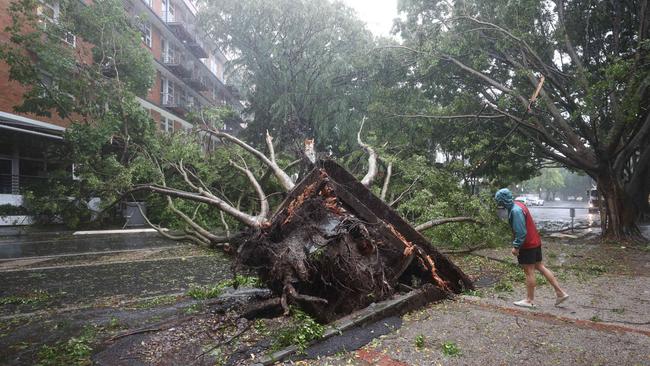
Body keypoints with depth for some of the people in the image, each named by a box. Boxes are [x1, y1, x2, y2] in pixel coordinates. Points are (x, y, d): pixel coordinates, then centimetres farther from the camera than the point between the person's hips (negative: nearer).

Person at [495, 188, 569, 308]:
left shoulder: (515, 211, -24)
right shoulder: (518, 205, 8)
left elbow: (521, 232, -26)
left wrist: (516, 247, -17)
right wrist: (516, 244, 18)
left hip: (527, 245, -10)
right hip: (535, 242, 10)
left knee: (529, 272, 1)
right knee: (541, 267, 17)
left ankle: (530, 300, 13)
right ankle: (560, 292, 21)